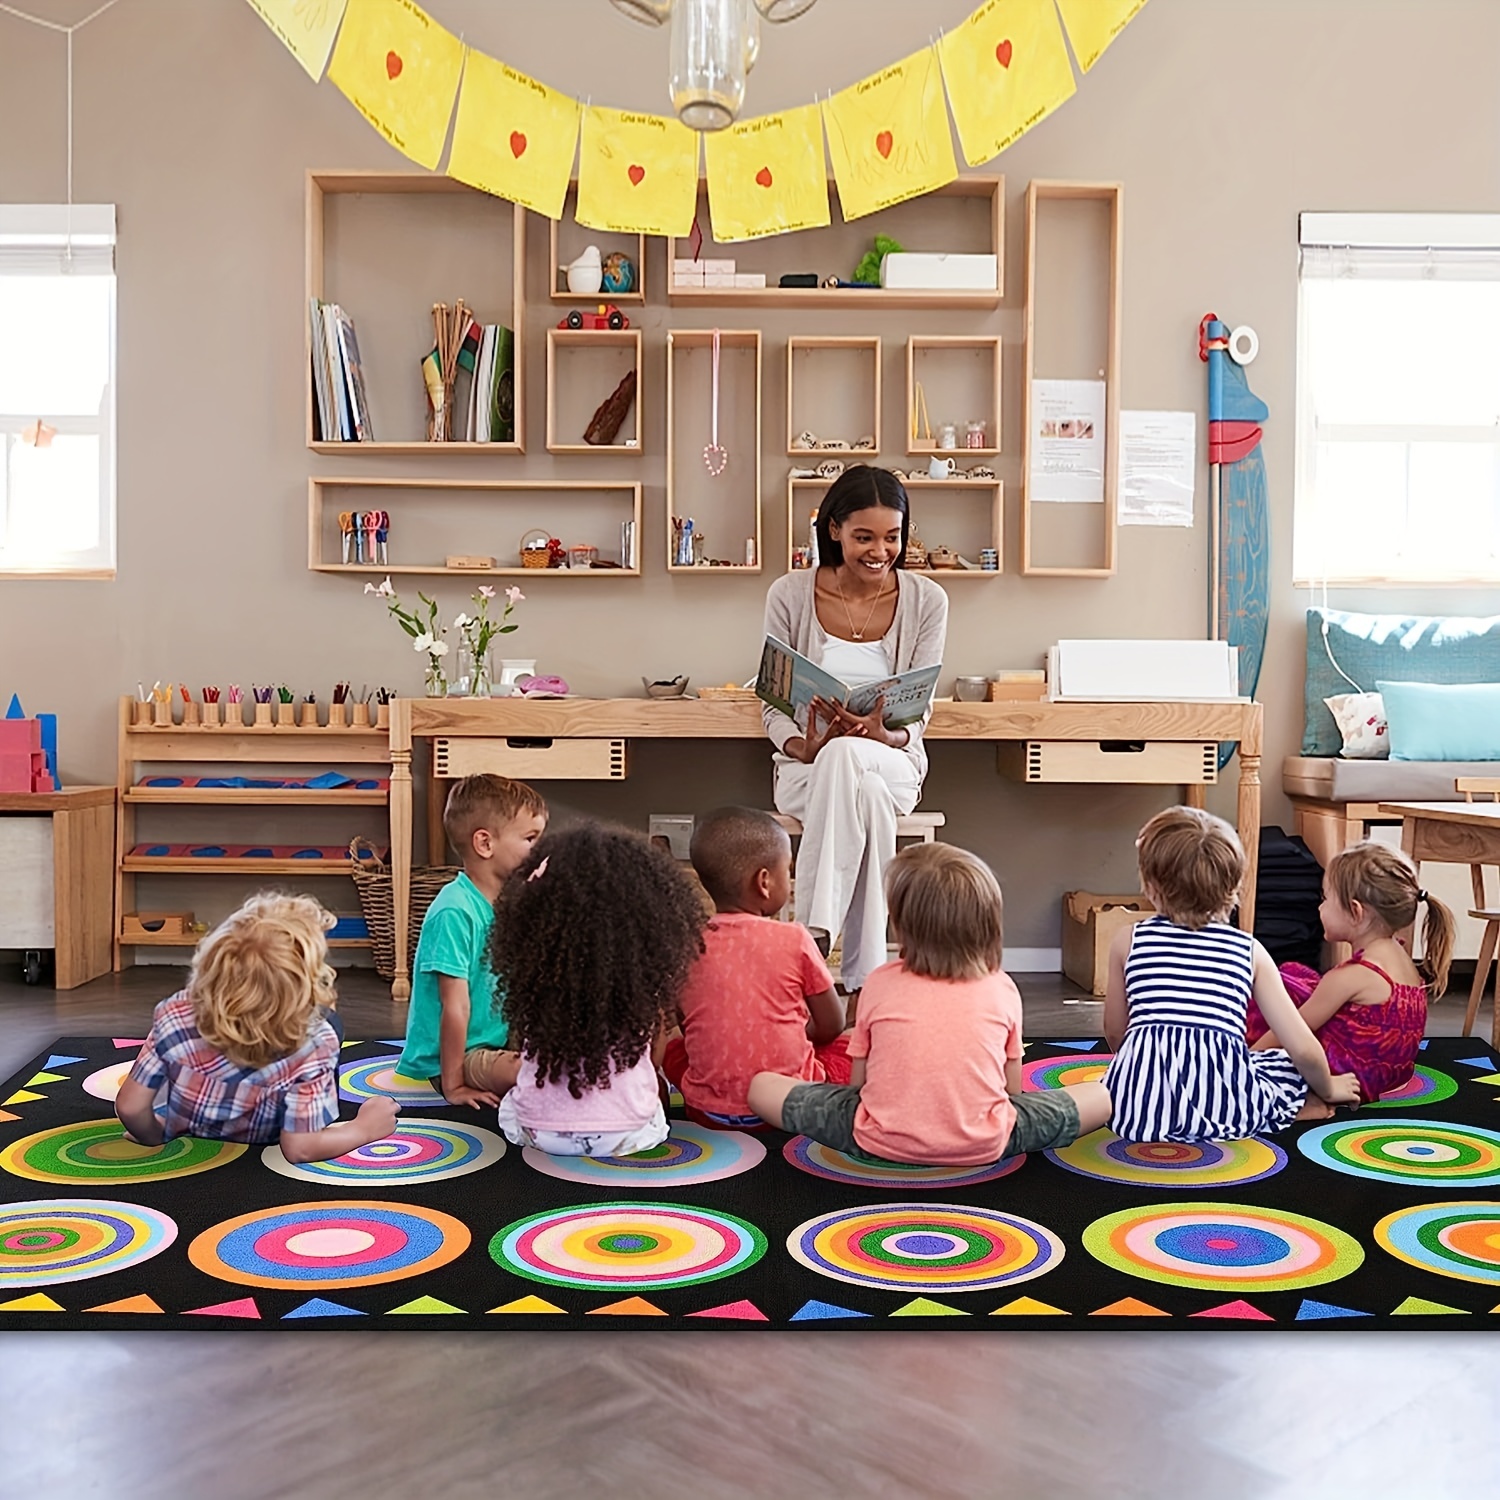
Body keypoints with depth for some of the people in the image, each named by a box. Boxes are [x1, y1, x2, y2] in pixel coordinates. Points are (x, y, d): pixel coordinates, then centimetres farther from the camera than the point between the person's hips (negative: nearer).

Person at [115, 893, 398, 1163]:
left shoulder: (176, 1016, -31)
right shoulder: (315, 1045, -39)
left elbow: (130, 1107, -22)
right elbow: (298, 1148, -34)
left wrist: (154, 1136, -1)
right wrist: (363, 1129, -18)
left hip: (191, 1136, 2)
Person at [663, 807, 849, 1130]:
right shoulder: (793, 938, -9)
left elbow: (683, 1022, 8)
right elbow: (831, 1025, 0)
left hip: (707, 1112, 2)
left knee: (672, 1046, 30)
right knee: (846, 1049, 22)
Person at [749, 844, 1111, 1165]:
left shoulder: (880, 983, 3)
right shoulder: (1002, 989, 4)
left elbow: (857, 1083, 7)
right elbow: (1012, 1088, 10)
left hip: (882, 1142, 0)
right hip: (983, 1145, 0)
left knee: (761, 1086, 17)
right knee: (1102, 1096, 17)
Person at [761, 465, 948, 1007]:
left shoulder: (925, 600, 0)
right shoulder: (790, 595, -2)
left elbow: (918, 711, 0)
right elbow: (774, 705, 0)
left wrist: (884, 735, -24)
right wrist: (804, 746, -22)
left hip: (892, 761, 0)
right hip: (808, 765, 0)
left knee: (849, 759, -38)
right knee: (863, 789, -38)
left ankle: (814, 937, -39)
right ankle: (867, 977, -37)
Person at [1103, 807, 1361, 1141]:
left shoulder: (1127, 941, 9)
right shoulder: (1250, 950, 9)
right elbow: (1304, 1049, 8)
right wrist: (1327, 1089, 29)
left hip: (1138, 1100, -1)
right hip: (1222, 1104, 1)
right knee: (1292, 1066, 29)